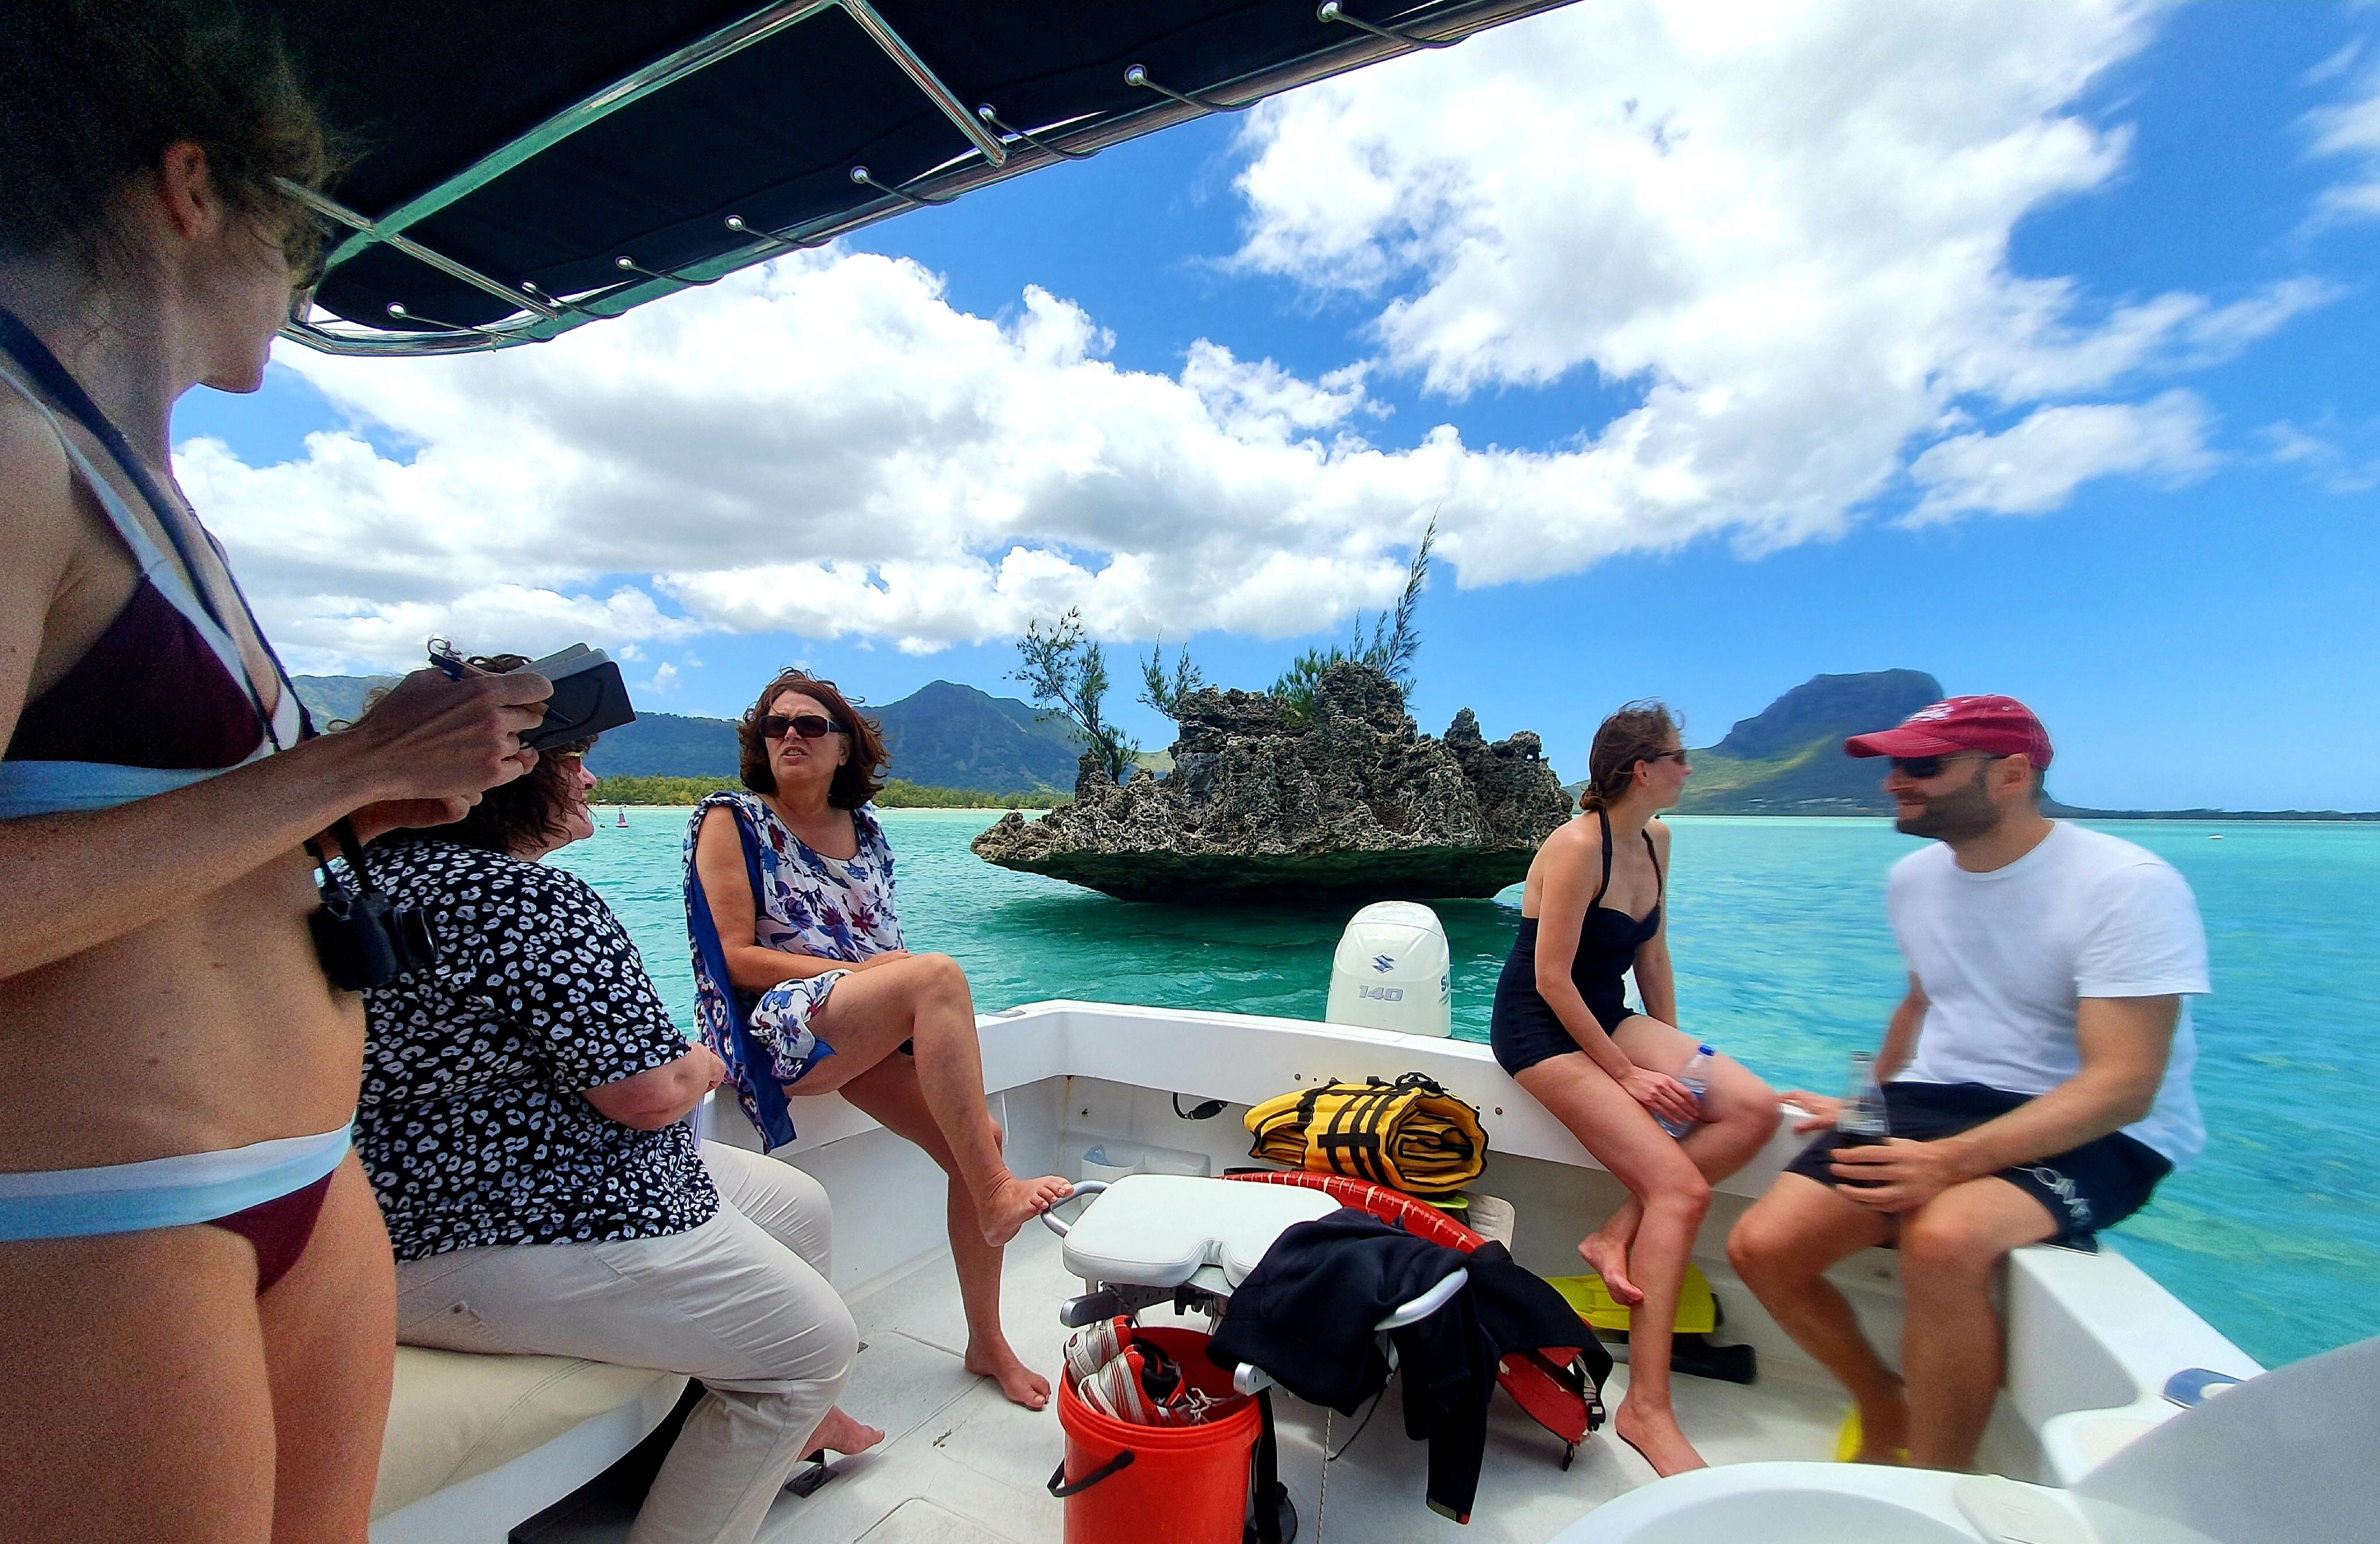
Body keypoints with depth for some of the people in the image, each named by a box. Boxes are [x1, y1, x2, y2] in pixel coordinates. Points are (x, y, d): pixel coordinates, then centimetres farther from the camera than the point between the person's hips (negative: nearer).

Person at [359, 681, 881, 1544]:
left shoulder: (378, 872, 9)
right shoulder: (534, 900, -27)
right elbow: (651, 1094, -25)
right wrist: (705, 1062, -4)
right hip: (500, 1247, -11)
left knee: (798, 1206, 20)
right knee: (812, 1340, -2)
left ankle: (785, 1427, 41)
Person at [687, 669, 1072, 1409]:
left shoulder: (864, 828, 16)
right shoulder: (732, 820, 1)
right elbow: (738, 957, -7)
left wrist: (914, 990, -1)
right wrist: (856, 971, -16)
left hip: (874, 1033, 6)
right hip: (779, 1025, -5)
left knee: (979, 1140, -14)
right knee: (940, 974, -32)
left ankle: (988, 1341, 6)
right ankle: (998, 1193, -25)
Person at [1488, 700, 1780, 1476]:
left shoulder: (1655, 840, 7)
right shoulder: (1576, 847, -19)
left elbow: (1652, 955, 14)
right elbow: (1551, 980, -20)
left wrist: (1676, 1053, 10)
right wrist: (1626, 1072, -15)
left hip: (1608, 1016, 8)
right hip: (1541, 1029, -8)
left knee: (1754, 1108, -11)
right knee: (1680, 1187, -16)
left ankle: (1617, 1235, -4)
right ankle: (1646, 1408, -4)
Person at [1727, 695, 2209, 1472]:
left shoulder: (2130, 887, -15)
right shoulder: (1914, 877, 7)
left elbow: (2123, 1086, -22)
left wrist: (1950, 1162, -34)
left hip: (2091, 1137, -6)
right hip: (1929, 1105, 6)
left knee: (1942, 1237, -37)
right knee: (1762, 1247, -10)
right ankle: (1883, 1406, 20)